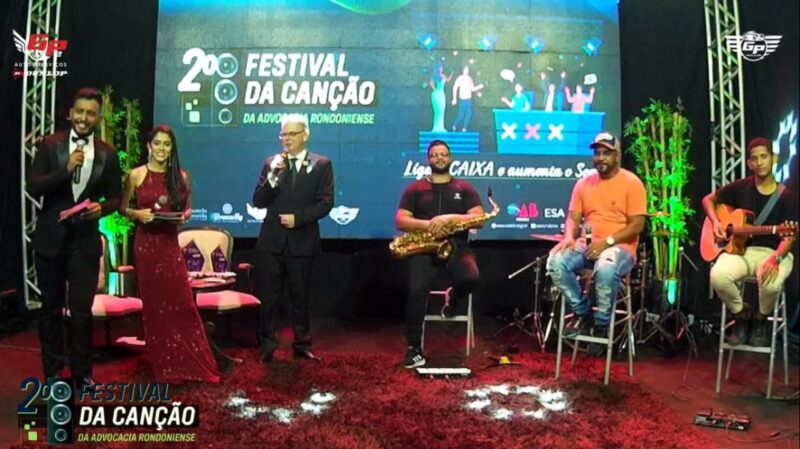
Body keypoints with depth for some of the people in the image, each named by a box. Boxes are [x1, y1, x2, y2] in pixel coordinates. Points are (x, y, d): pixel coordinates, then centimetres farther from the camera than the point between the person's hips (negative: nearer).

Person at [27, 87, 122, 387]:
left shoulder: (107, 154, 1)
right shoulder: (49, 144, -1)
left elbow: (115, 198, 6)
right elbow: (33, 187, -9)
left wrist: (101, 208, -15)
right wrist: (66, 170, -22)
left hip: (85, 241, 0)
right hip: (50, 238, 0)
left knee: (82, 309, 3)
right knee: (51, 307, 12)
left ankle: (81, 372, 18)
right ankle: (53, 371, 26)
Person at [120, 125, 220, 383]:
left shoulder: (181, 176, 6)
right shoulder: (136, 175, -1)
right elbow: (122, 208, 5)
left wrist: (185, 215, -7)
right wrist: (137, 213, -15)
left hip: (170, 244, 2)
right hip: (146, 244, -1)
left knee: (181, 301, -4)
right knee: (154, 304, 5)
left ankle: (189, 362, 8)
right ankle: (163, 364, 17)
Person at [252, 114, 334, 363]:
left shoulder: (321, 164, 3)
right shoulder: (271, 163, 8)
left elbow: (325, 203, -4)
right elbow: (258, 202, 2)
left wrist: (298, 217, -14)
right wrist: (273, 175, -11)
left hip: (302, 241, -1)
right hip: (271, 240, 2)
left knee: (300, 296, 9)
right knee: (268, 297, 3)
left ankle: (302, 345, 21)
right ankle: (267, 346, 13)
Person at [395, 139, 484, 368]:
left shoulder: (464, 188, 12)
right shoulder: (415, 189, 12)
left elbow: (479, 219, 0)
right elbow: (400, 221, 2)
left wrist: (450, 218, -15)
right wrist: (427, 225, -15)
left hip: (456, 246, 1)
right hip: (425, 249, 0)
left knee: (471, 278, -31)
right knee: (416, 290, -26)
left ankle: (452, 298, 7)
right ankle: (414, 348, -14)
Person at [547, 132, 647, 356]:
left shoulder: (631, 183, -3)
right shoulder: (584, 183, 11)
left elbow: (637, 225, -10)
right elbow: (573, 217, 9)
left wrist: (607, 241, -22)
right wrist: (569, 237, -14)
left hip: (620, 246, -5)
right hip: (587, 245, 5)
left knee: (605, 269, -39)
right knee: (556, 262, -24)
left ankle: (601, 325, -13)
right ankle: (582, 313, -3)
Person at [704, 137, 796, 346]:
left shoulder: (785, 196, -2)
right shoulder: (740, 188, 3)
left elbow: (789, 237, -8)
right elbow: (708, 200, 16)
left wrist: (775, 259, -27)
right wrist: (715, 222, -3)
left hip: (774, 252, -1)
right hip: (741, 249, 2)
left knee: (771, 283, -37)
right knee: (718, 275, -33)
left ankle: (761, 319, 1)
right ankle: (741, 315, 0)